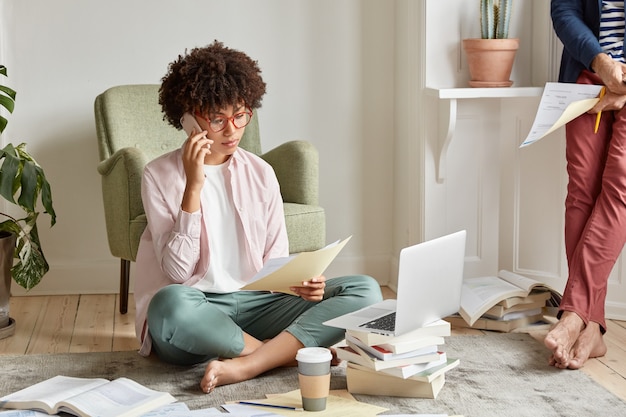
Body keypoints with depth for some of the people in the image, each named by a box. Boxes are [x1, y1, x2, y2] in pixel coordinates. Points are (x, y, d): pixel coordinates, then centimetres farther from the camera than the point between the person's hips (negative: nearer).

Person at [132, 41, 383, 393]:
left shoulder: (261, 173, 9)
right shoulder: (161, 175, -1)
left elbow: (276, 260, 11)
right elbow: (178, 271, -10)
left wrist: (299, 281, -12)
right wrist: (193, 186, -17)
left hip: (255, 304, 4)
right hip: (193, 313, -4)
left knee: (364, 289, -15)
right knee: (170, 304, -40)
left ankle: (246, 365, -30)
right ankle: (295, 350, -19)